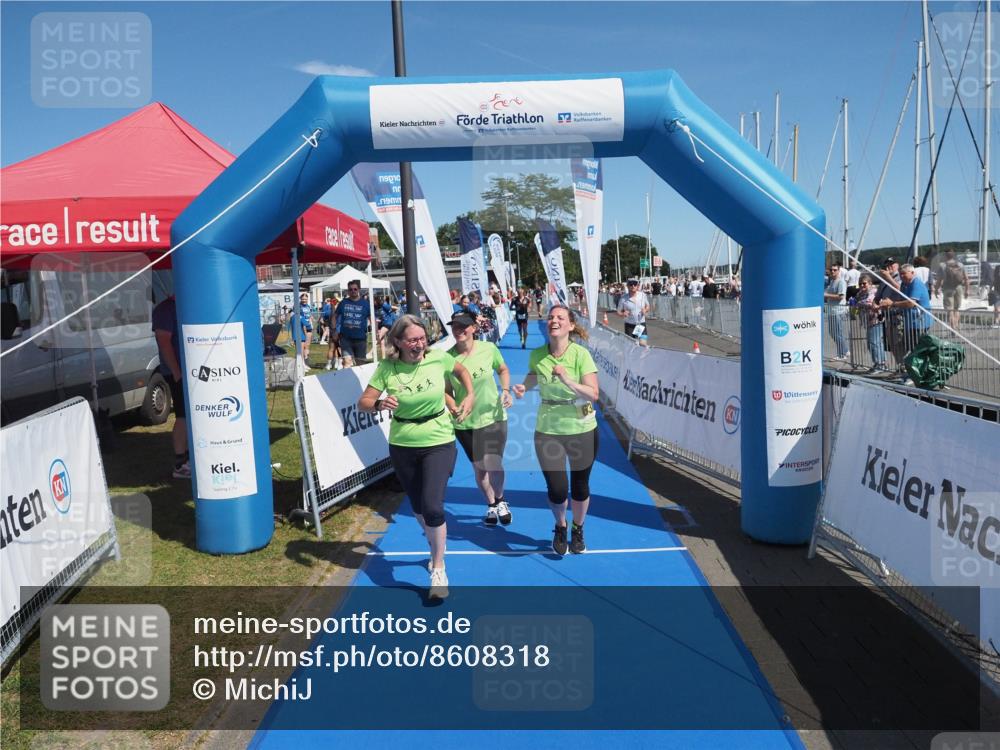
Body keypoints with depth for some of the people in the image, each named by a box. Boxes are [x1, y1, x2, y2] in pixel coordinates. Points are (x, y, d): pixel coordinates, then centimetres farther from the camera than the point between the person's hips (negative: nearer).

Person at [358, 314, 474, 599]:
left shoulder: (438, 358, -12)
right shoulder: (387, 368, -13)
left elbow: (461, 369, 10)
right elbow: (363, 402, -11)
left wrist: (470, 396, -1)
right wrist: (380, 404, -31)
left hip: (438, 443, -2)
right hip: (402, 446, 2)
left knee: (432, 506, -15)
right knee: (418, 507, 17)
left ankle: (438, 571, 5)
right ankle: (436, 548, 47)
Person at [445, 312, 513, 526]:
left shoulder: (488, 348, -12)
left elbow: (503, 370, 8)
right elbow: (446, 390, -1)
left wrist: (506, 391, -8)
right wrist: (453, 408, -19)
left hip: (493, 417, -1)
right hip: (464, 423, 1)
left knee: (494, 466, -7)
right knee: (479, 468, 13)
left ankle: (500, 500, 25)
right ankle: (491, 505, 39)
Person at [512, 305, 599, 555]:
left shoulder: (581, 354, -15)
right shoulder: (536, 355, -6)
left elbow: (593, 394, -19)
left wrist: (567, 381, -32)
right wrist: (523, 387, -7)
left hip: (582, 430, -1)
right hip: (548, 431, 1)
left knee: (580, 486, 12)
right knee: (557, 490, 2)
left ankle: (578, 529, 42)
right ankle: (560, 527, 36)